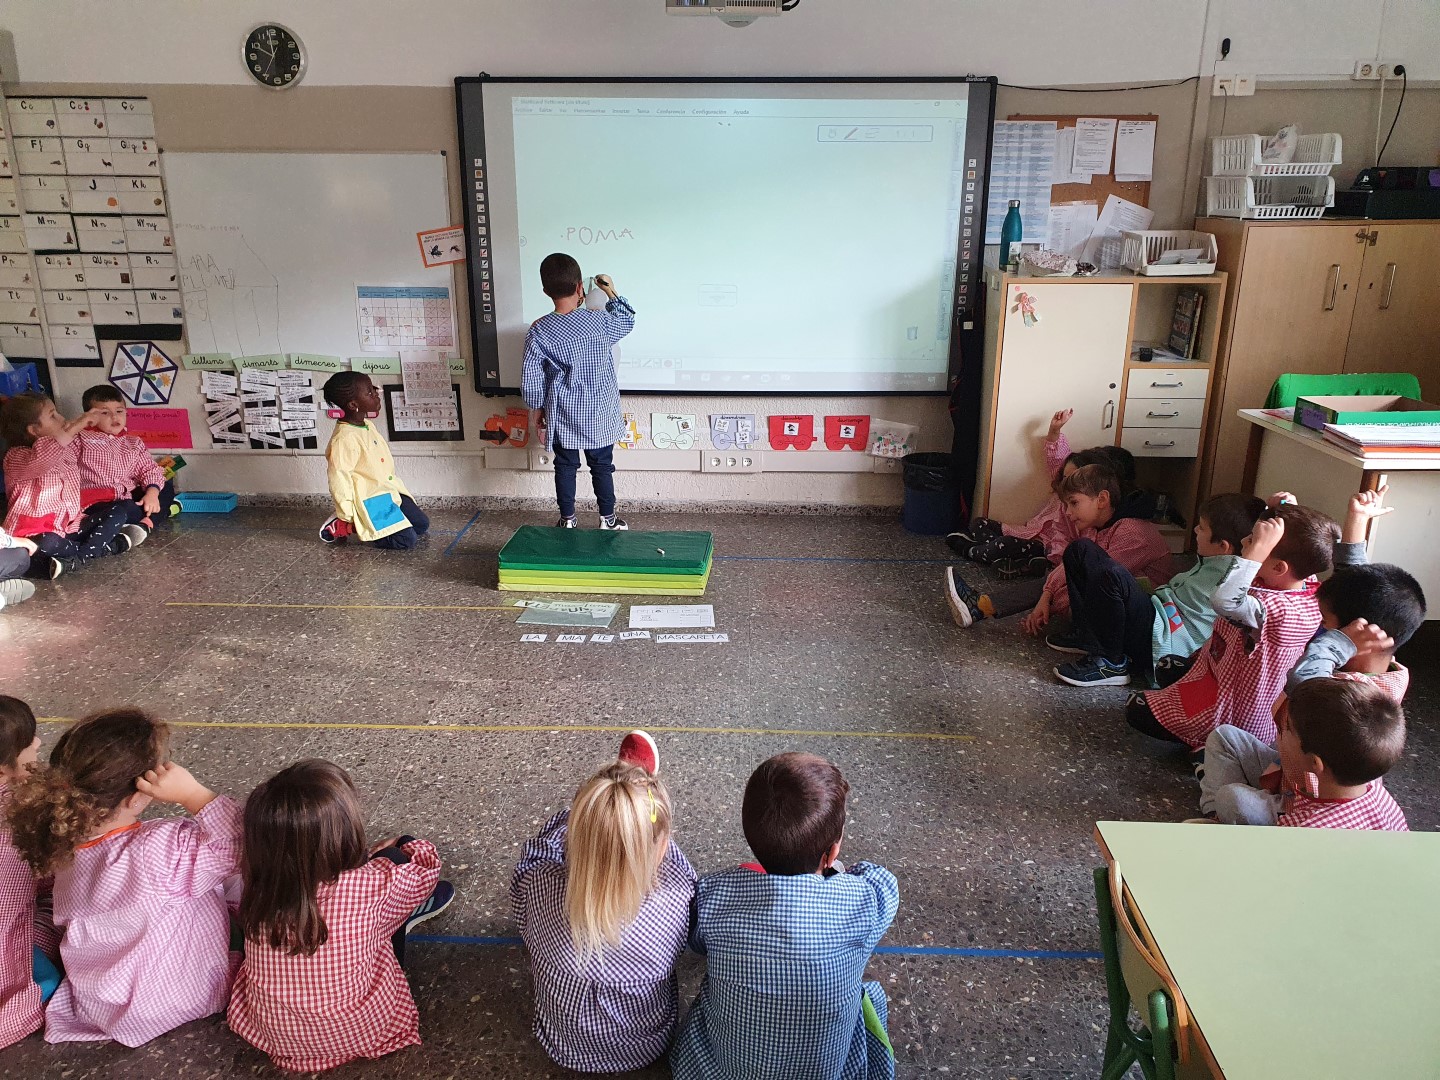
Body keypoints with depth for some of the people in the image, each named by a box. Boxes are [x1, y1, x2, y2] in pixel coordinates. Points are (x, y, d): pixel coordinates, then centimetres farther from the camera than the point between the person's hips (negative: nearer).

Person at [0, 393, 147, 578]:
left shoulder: (68, 449, 12)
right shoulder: (16, 457, -12)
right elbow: (40, 459, -37)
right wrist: (76, 427, -32)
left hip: (72, 526, 7)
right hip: (39, 531, -7)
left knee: (119, 511, -6)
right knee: (47, 545, -40)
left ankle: (74, 560, -19)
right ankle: (114, 545, -20)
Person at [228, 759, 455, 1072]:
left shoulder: (258, 880, -21)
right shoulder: (372, 886, -29)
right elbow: (423, 864, -6)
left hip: (274, 1034, 3)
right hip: (358, 1032, -3)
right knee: (396, 856, 4)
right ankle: (411, 912, 36)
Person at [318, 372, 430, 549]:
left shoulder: (366, 425, 4)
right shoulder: (345, 439, -26)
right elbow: (339, 480, -23)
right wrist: (347, 518, -18)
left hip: (388, 490, 10)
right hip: (369, 500, -10)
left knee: (422, 525, 10)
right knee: (407, 540, -13)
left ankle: (365, 527, 16)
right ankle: (341, 527, -3)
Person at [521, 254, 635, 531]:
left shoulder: (539, 332, -13)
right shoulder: (600, 322, -14)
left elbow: (531, 380, -8)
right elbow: (627, 320, 9)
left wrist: (540, 408, 7)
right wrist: (611, 291, 19)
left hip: (562, 416, 0)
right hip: (599, 415, 0)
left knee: (565, 467, 15)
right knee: (602, 467, 13)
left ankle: (567, 520, 24)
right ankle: (608, 520, 23)